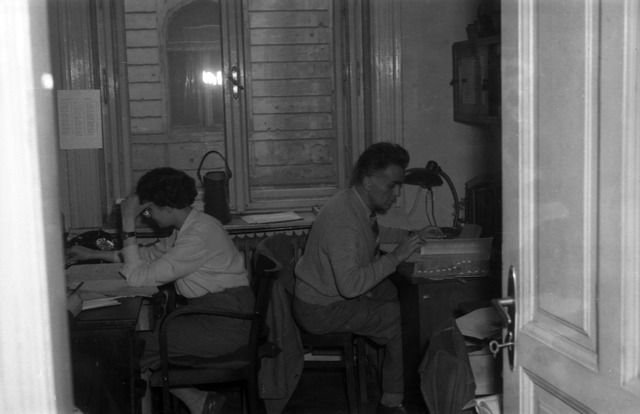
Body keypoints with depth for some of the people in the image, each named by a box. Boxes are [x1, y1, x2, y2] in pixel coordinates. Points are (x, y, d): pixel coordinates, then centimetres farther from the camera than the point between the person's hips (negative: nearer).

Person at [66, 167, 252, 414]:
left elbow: (138, 277, -20)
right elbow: (151, 254, 22)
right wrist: (95, 255, 21)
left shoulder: (199, 236, -21)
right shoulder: (188, 227, 9)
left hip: (225, 324, -10)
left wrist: (129, 222, -17)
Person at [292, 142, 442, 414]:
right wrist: (395, 257, -31)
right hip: (322, 309, -10)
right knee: (404, 319, -13)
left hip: (339, 293, 10)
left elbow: (374, 236, 24)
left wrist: (413, 236, 11)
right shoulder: (342, 218, -30)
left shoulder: (362, 207, 1)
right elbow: (350, 285, -37)